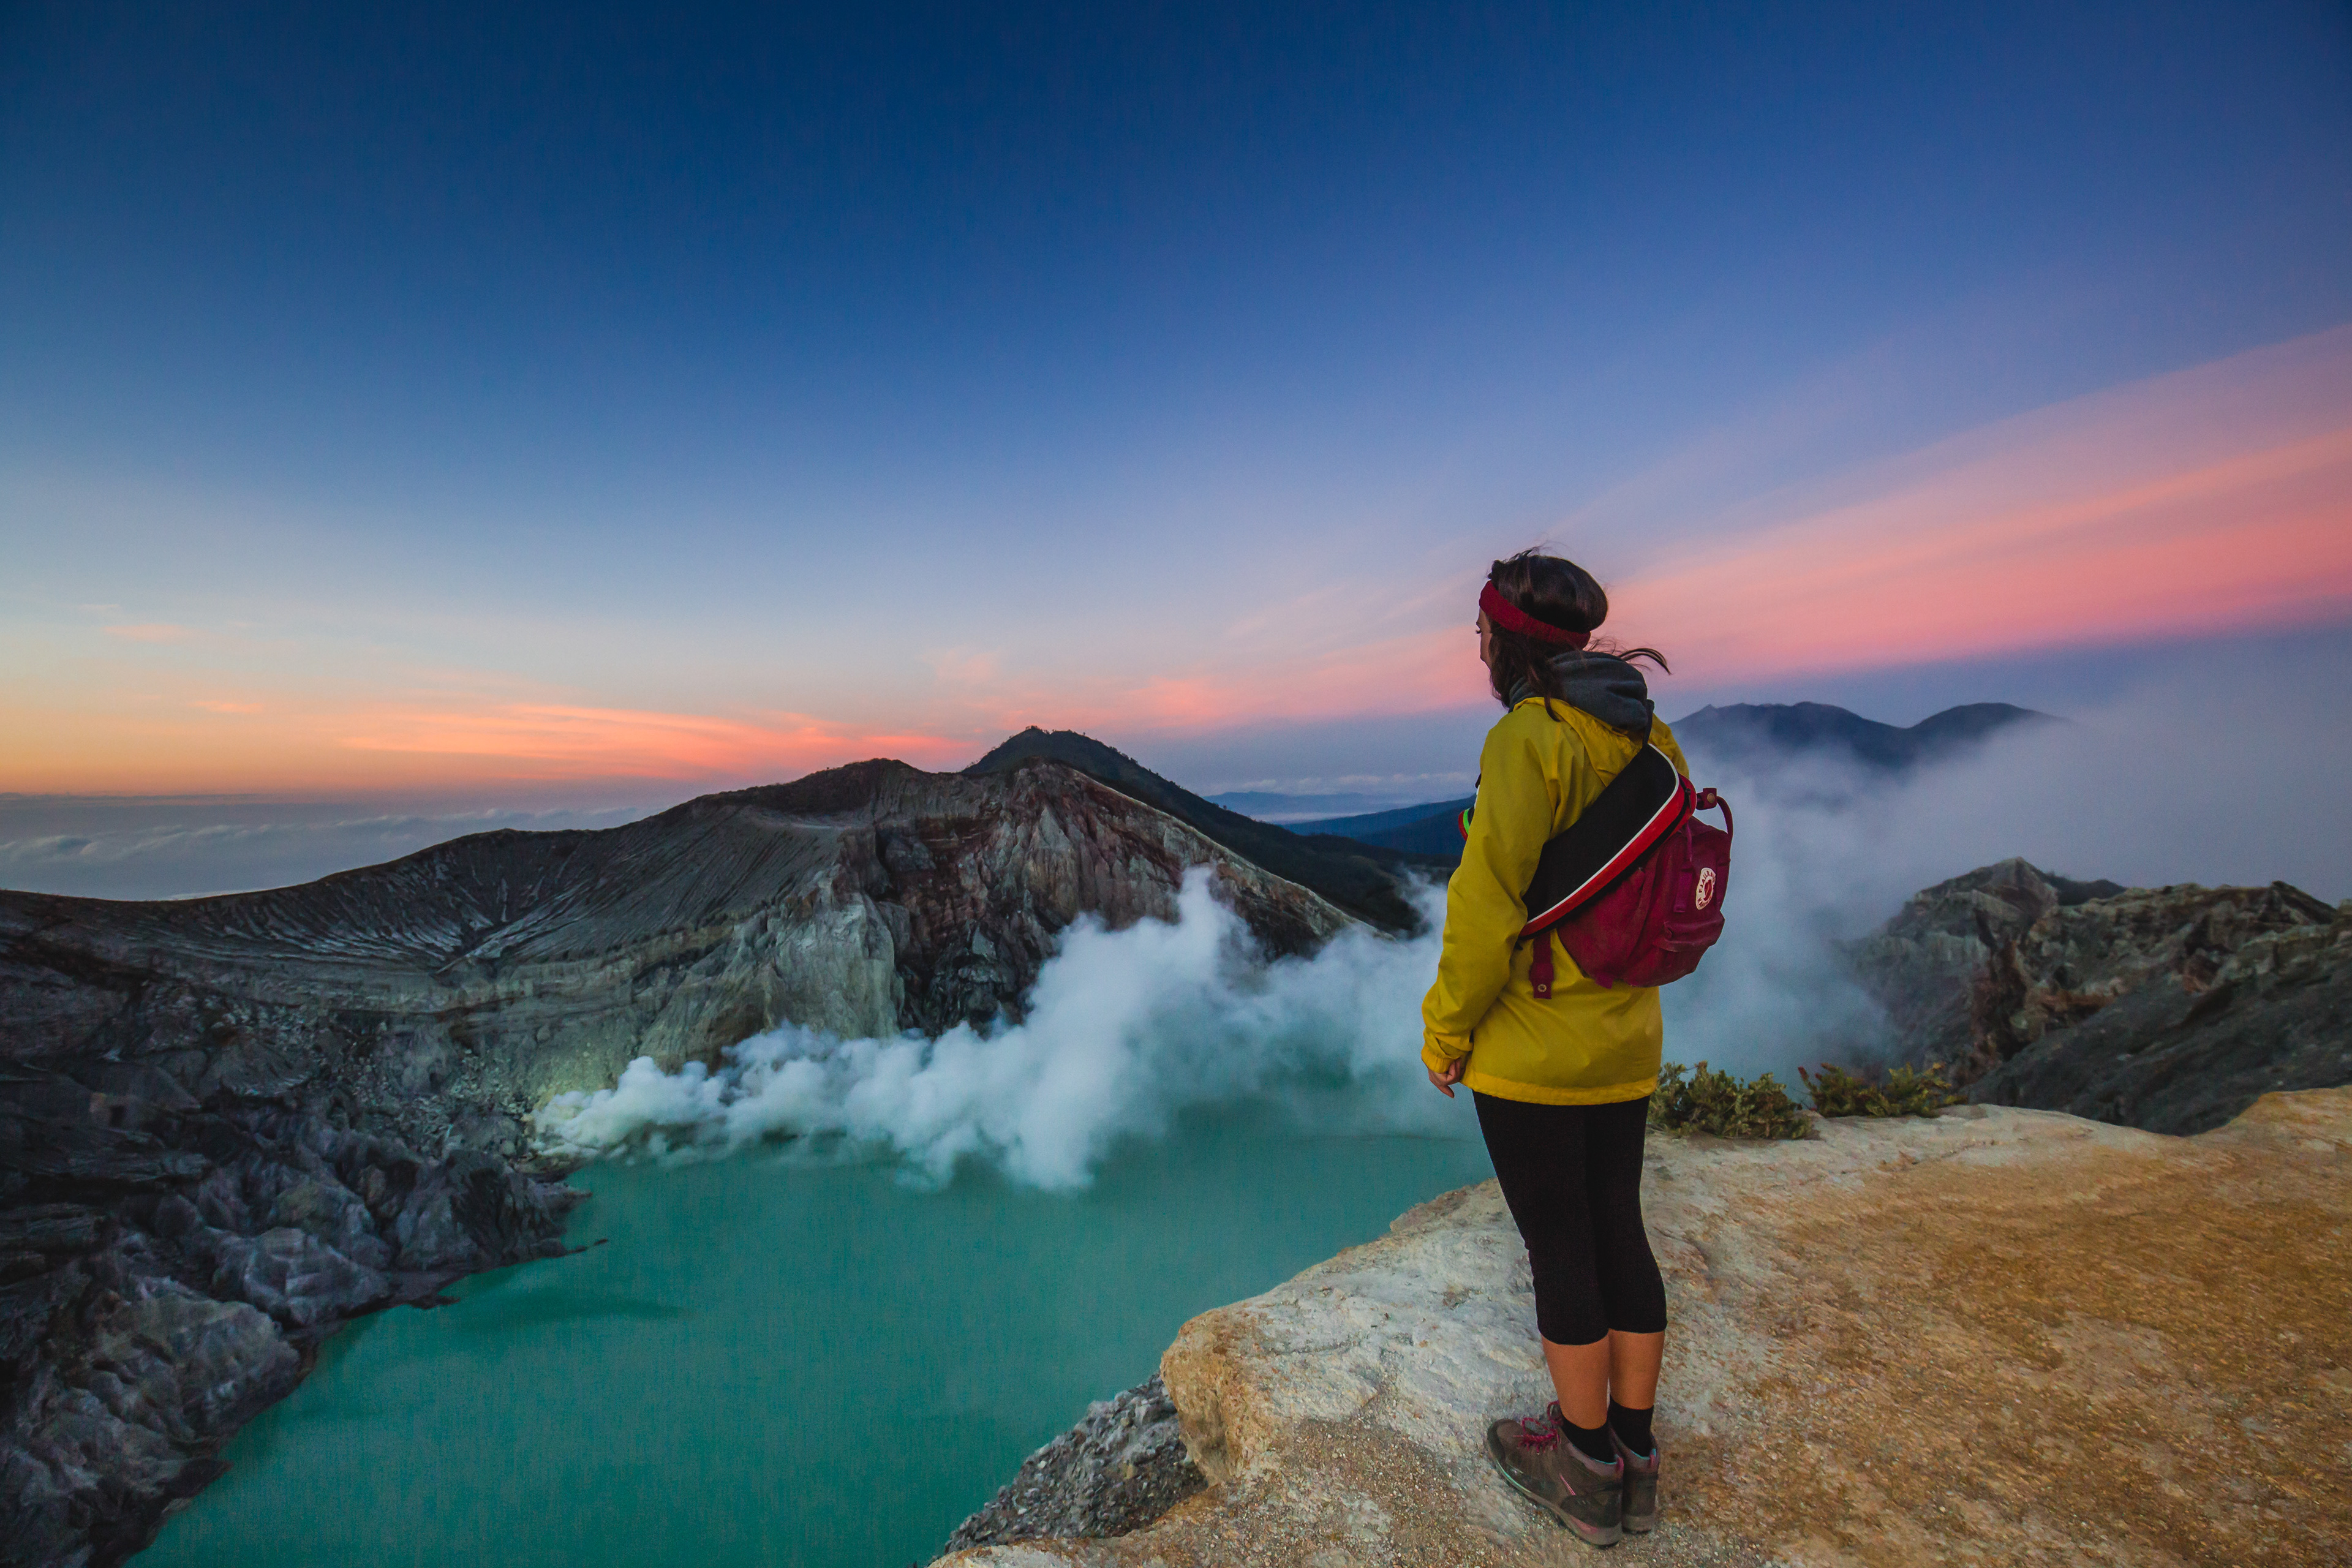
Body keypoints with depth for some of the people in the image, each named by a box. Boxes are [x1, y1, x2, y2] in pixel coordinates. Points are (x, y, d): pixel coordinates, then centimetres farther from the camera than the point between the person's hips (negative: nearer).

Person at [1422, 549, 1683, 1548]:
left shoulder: (1528, 741, -20)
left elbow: (1488, 909, -22)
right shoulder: (1652, 739, 4)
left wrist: (1444, 1028, -10)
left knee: (1559, 1247, 11)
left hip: (1528, 1048, -7)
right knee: (1619, 1231, 20)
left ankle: (1587, 1473, 32)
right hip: (1628, 1040, 8)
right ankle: (1634, 1456, 39)